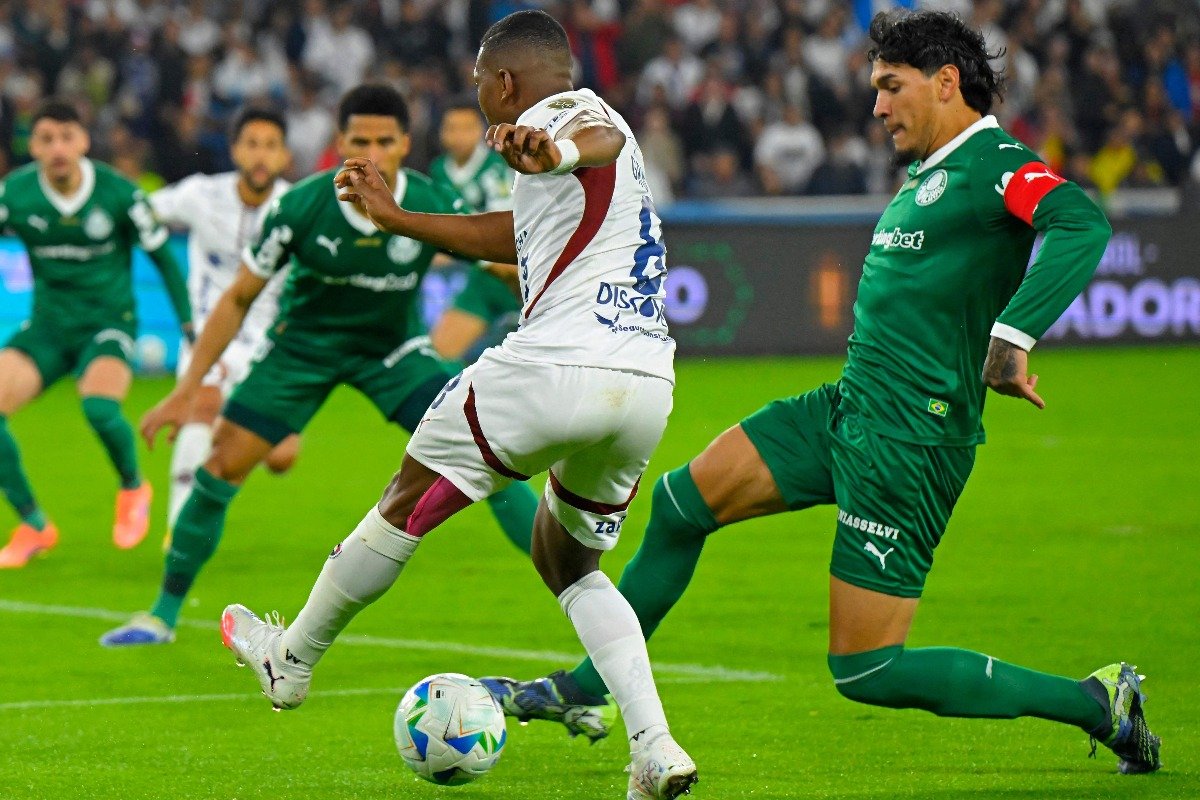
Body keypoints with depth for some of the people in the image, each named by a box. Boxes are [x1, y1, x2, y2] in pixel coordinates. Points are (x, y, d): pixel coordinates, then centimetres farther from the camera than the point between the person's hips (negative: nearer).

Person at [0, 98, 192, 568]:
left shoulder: (118, 194, -13)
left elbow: (162, 259, -1)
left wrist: (191, 325, 1)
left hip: (108, 323, -3)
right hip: (47, 326, 3)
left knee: (98, 406, -32)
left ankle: (133, 487, 4)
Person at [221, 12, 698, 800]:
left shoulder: (562, 113, 0)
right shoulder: (582, 123, 28)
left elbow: (602, 136, -27)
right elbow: (511, 238, 40)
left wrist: (552, 151, -49)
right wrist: (395, 216, 46)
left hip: (556, 366, -9)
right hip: (649, 387, 9)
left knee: (409, 500, 12)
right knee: (568, 561, 23)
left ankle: (291, 659, 28)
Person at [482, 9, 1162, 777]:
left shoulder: (997, 167, -15)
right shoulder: (929, 175, 14)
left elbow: (1083, 224, -34)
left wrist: (1011, 339, -42)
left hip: (911, 440, -9)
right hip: (848, 407, 9)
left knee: (867, 673, -8)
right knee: (681, 503, 10)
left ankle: (1098, 702, 2)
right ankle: (586, 690, 26)